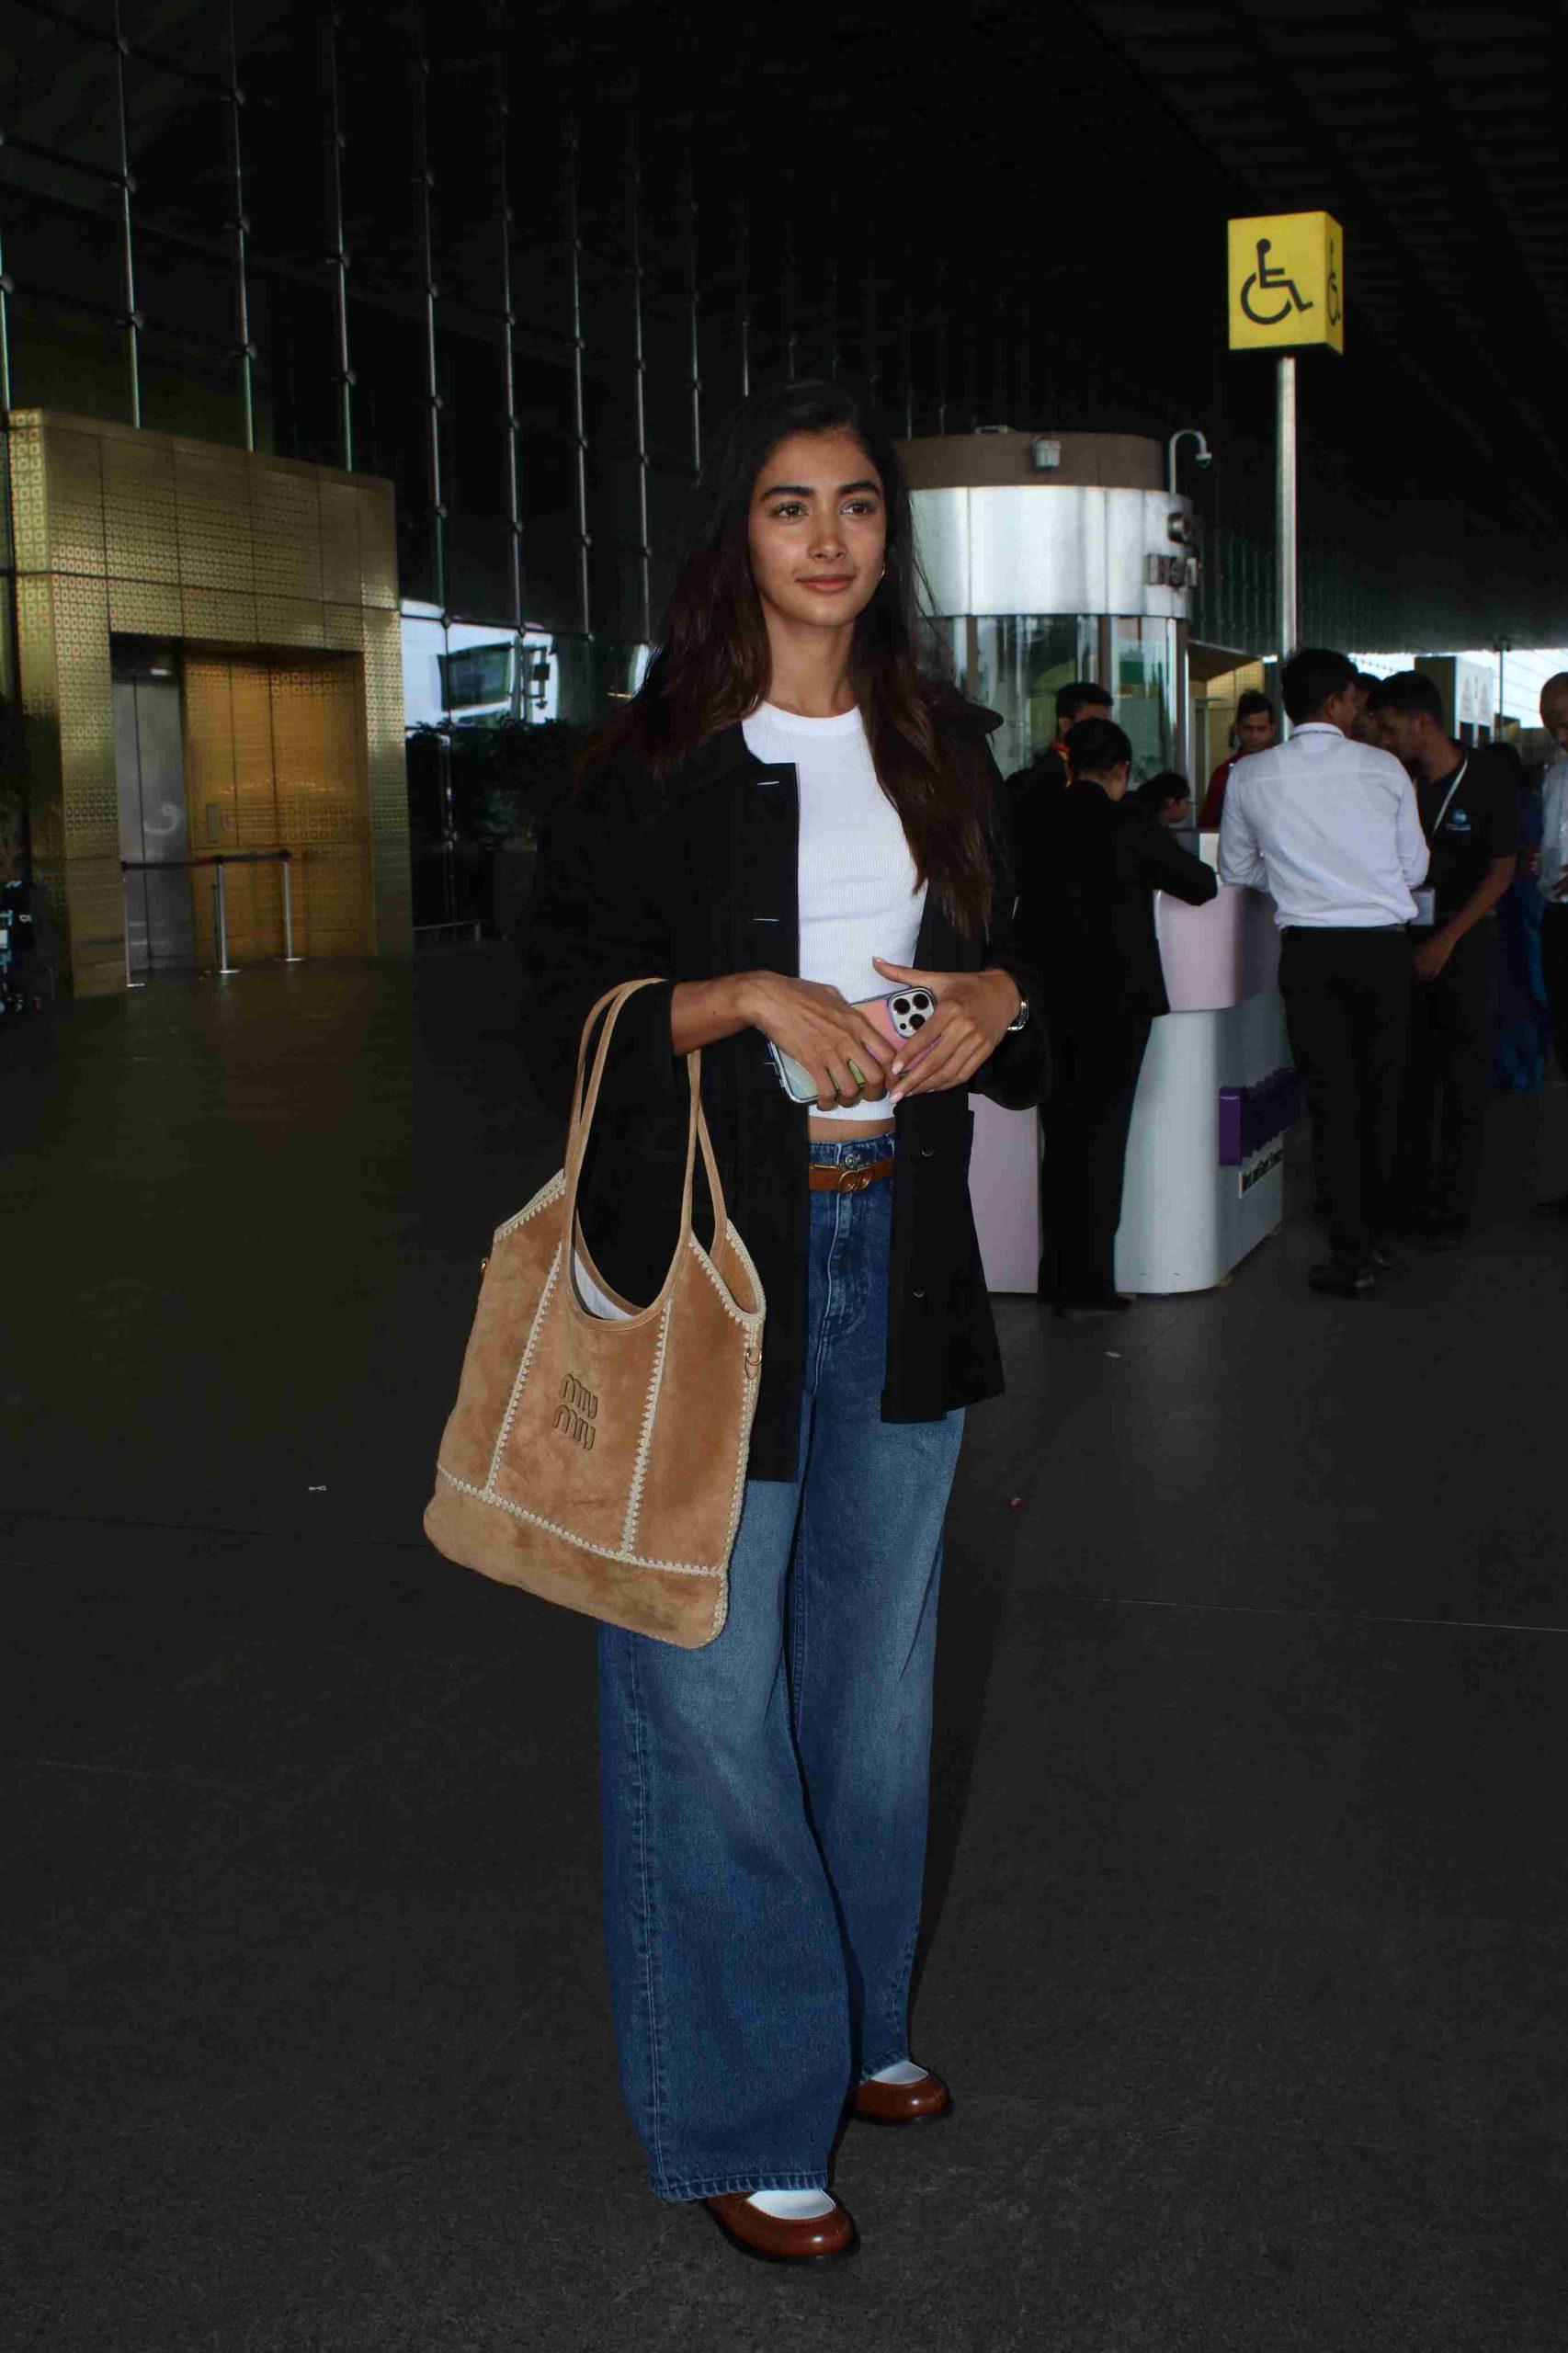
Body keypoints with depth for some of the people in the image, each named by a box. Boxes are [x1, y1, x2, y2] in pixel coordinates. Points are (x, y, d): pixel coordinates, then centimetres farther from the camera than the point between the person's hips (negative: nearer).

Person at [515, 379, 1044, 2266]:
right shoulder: (654, 760, -4)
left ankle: (851, 2020, 35)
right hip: (713, 1256, -5)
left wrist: (994, 1004, -4)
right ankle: (739, 2110, 13)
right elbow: (564, 1006, -7)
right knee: (710, 1682, -2)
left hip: (900, 1249, 5)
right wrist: (755, 999, -21)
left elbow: (1008, 955, 18)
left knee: (874, 1652, 16)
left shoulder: (943, 748, 10)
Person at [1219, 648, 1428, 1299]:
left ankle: (1351, 1255, 0)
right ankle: (1374, 1238, 22)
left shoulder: (1251, 776, 0)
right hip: (1382, 946, 0)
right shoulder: (1383, 769, -1)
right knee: (1380, 1094, 13)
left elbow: (1236, 868, 11)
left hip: (1308, 949, 0)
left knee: (1330, 1099, 3)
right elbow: (1415, 868, 7)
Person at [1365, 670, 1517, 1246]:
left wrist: (1446, 940, -12)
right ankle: (1408, 1203, 16)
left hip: (1465, 942, -4)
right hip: (1406, 940, 4)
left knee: (1464, 1083, -1)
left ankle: (1450, 1213, 6)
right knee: (1408, 1076, 7)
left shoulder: (1487, 777, -6)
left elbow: (1501, 872, -7)